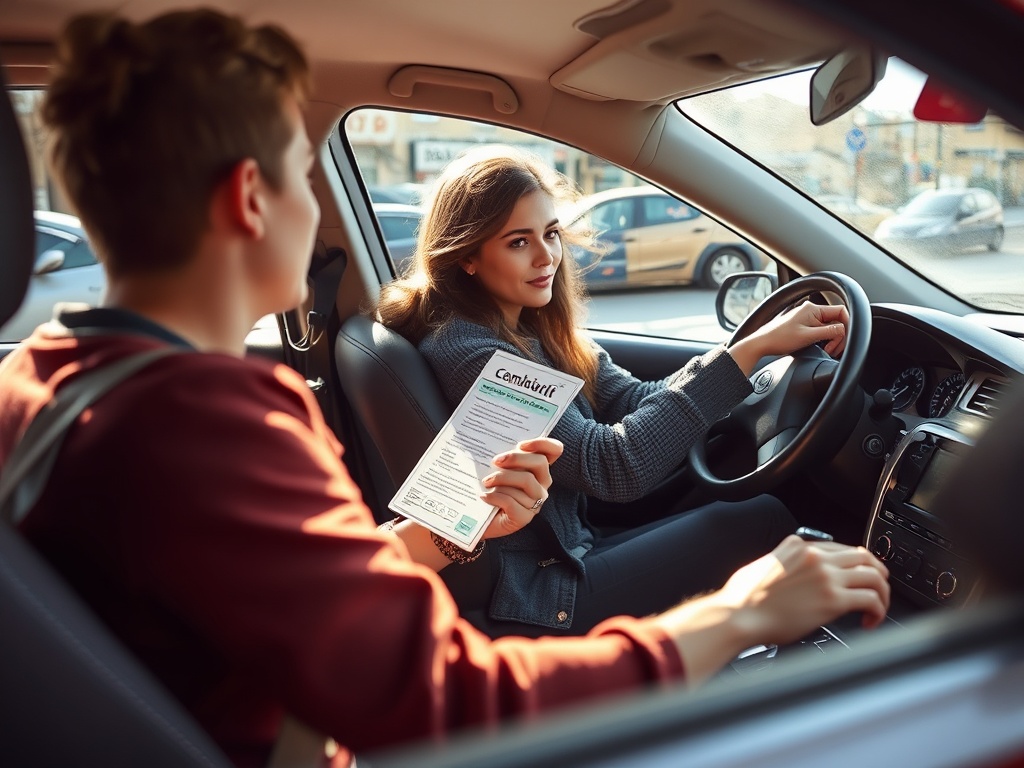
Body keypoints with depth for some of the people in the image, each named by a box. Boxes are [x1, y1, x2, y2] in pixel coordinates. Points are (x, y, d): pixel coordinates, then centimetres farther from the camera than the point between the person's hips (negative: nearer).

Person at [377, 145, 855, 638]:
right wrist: (751, 350, -27)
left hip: (563, 553, 8)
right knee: (762, 523, -9)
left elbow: (636, 403, -2)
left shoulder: (534, 330, 5)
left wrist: (761, 345, -15)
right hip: (524, 606, -8)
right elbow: (613, 467, -28)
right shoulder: (466, 353, -22)